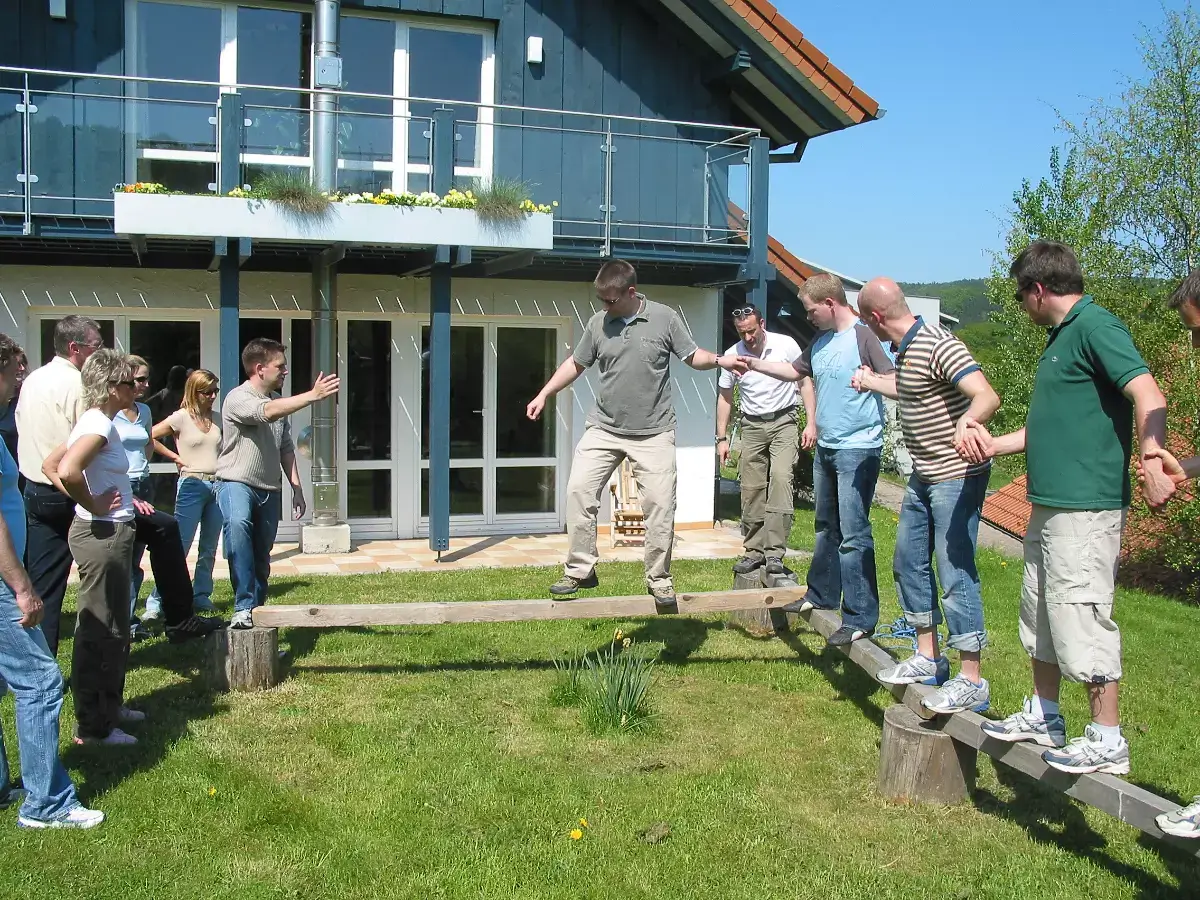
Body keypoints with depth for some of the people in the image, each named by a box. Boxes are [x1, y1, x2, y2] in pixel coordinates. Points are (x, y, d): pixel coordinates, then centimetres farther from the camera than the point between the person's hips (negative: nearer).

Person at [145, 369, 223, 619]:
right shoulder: (181, 418, -4)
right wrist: (175, 457, -5)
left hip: (217, 486, 5)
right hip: (192, 485, -5)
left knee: (209, 548, 10)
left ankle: (201, 597, 20)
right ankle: (157, 601, -2)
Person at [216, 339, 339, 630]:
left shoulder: (278, 400, 12)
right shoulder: (237, 398, -12)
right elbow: (268, 412, -33)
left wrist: (297, 488, 12)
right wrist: (313, 395, -36)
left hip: (269, 489, 7)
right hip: (237, 483, -7)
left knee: (262, 559, 10)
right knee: (238, 524, -36)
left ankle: (257, 611, 25)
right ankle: (244, 607, -37)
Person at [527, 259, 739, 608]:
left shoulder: (665, 318, -3)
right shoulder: (597, 323, 3)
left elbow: (692, 356, 5)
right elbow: (575, 364, 15)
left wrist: (720, 360, -14)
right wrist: (543, 395, 11)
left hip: (654, 433, -2)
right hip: (604, 429, 2)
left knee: (660, 502, -5)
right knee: (579, 490, -7)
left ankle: (659, 577, 10)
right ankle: (579, 570, 5)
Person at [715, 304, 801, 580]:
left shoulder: (786, 345, -9)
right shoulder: (732, 355, -2)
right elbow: (725, 397, 9)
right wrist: (722, 438, 6)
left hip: (783, 421, -3)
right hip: (752, 426, 3)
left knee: (781, 478, -20)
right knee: (751, 489, 2)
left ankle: (774, 553, -20)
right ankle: (754, 551, 14)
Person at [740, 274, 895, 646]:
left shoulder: (864, 336, -14)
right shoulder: (820, 342, 12)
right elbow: (797, 372, 29)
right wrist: (756, 364, 26)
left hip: (858, 450, -9)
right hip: (825, 447, 9)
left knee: (853, 534, -9)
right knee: (826, 527, 20)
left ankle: (860, 618, -3)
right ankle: (821, 595, 35)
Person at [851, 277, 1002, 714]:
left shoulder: (938, 346, -22)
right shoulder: (904, 349, 8)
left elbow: (987, 396, -33)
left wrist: (967, 420, -53)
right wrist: (872, 381, 42)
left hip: (957, 477, -10)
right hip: (923, 475, 10)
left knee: (955, 572, -8)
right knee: (908, 562, 16)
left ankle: (971, 681, 0)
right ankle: (928, 658, 28)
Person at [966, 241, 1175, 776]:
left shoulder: (1095, 326, -12)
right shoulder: (1061, 336, 18)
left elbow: (1147, 394, -24)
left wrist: (1151, 461, -36)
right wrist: (995, 445, 28)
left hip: (1086, 507, -11)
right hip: (1049, 504, 11)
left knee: (1080, 618, -7)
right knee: (1040, 614, 18)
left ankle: (1107, 742, 4)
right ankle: (1043, 719, 30)